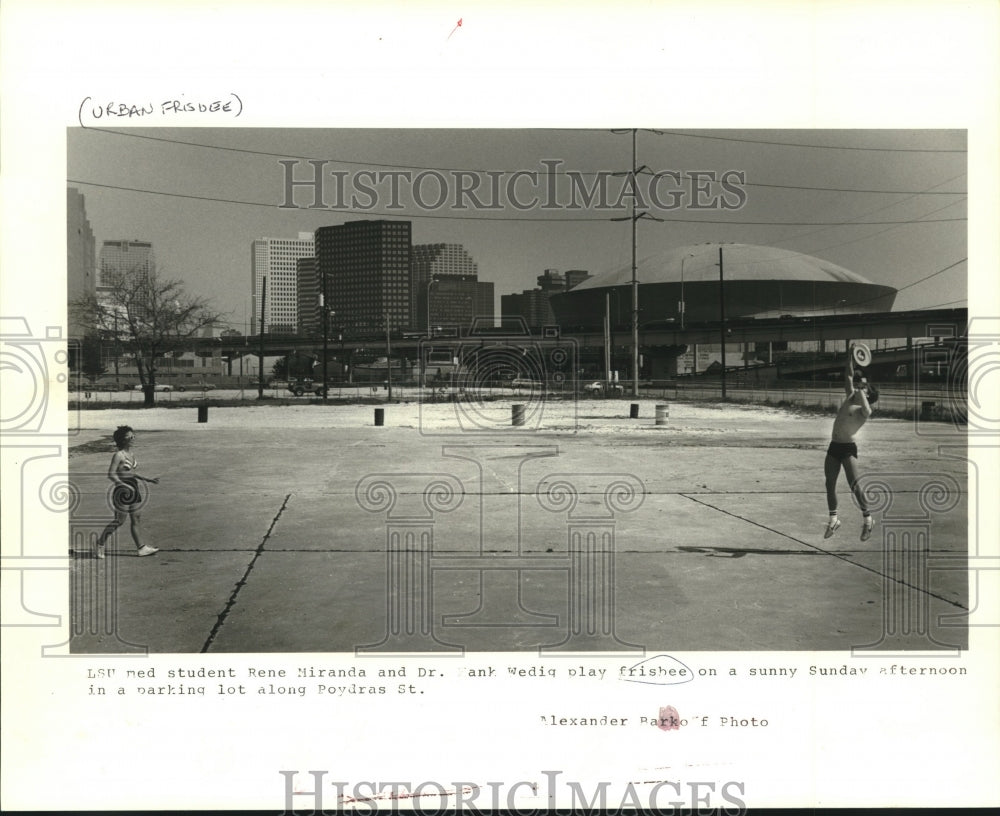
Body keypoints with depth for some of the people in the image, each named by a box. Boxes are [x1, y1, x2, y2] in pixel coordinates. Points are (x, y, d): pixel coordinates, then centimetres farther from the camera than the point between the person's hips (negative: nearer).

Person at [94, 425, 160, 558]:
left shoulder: (131, 454, 10)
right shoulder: (118, 455, -13)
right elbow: (111, 474, -17)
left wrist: (148, 480, 14)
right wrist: (123, 484, -31)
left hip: (134, 490, 8)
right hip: (122, 492, -8)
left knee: (137, 519, 7)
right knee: (119, 521, -1)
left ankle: (141, 548, 10)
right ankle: (101, 542, 18)